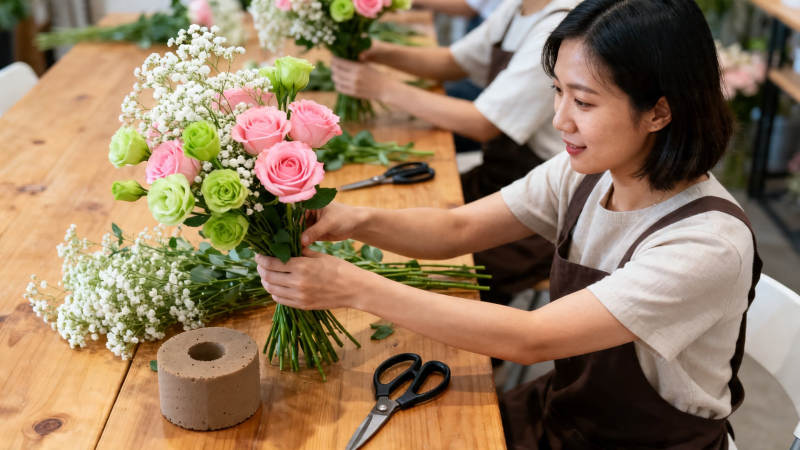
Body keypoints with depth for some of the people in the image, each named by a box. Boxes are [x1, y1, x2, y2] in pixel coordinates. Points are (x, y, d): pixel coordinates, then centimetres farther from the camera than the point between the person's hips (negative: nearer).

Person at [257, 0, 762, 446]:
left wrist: (357, 288, -33)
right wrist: (359, 221, -26)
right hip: (564, 405, 5)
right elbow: (458, 230, -5)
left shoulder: (710, 242, -28)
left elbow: (529, 339, -32)